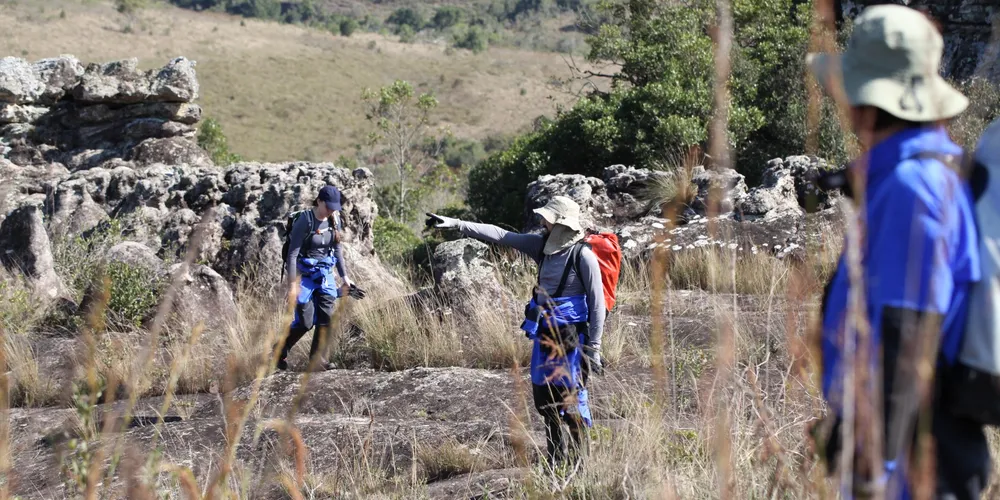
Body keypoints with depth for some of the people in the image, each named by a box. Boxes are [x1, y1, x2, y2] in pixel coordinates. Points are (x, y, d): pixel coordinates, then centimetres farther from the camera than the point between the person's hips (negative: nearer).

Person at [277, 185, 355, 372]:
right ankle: (281, 350, 17)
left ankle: (316, 356, 8)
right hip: (304, 274, -6)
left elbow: (337, 250, 14)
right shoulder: (305, 221, -18)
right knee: (305, 322, -6)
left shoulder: (334, 220, 1)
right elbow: (292, 254, -19)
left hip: (325, 274, 6)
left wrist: (344, 276, 13)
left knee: (326, 317, -4)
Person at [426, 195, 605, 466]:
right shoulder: (542, 246, 4)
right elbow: (500, 235, 2)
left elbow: (597, 303, -13)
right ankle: (556, 457, 26)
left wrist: (594, 346, -14)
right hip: (544, 333, 7)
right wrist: (456, 224, -3)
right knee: (543, 396, 12)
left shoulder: (583, 256, -15)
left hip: (572, 337, -7)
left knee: (572, 398, -4)